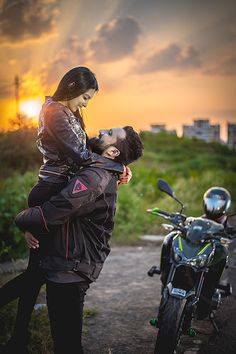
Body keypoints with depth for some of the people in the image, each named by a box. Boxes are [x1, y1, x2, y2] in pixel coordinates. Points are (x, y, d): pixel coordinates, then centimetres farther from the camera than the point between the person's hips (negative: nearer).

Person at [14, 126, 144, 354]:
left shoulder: (94, 178, -23)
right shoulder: (105, 177, 12)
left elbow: (47, 215, -28)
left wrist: (21, 219, -5)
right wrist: (31, 227, 0)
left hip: (68, 273, -10)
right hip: (68, 269, 10)